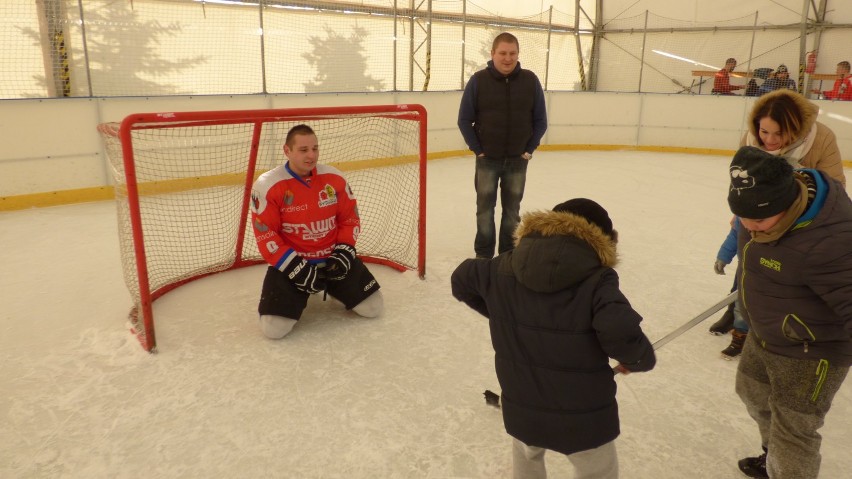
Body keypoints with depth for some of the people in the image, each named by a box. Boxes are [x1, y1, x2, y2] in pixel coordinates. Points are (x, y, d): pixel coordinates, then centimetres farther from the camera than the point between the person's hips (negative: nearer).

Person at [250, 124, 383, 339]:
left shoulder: (334, 178, -5)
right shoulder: (267, 186, -15)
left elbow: (350, 218, 5)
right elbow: (265, 235, -14)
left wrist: (344, 252, -9)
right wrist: (295, 266, -20)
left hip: (333, 257, 3)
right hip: (289, 262, -3)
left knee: (373, 308, 1)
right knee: (274, 328, -14)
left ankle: (334, 287, 31)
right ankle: (299, 296, 20)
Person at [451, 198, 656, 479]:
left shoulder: (505, 268, -4)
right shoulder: (598, 281, -18)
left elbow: (461, 280, 11)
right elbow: (622, 334, -32)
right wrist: (641, 360, -10)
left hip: (522, 406, 4)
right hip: (583, 414, -3)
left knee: (526, 456, 35)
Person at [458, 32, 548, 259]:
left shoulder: (530, 80, -4)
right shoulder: (478, 80, -8)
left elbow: (540, 121, 3)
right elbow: (465, 120, -3)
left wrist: (529, 149, -2)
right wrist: (477, 149, -7)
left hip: (518, 159, 1)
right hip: (487, 159, -1)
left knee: (512, 209, 12)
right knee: (485, 208, 7)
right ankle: (483, 255, 19)